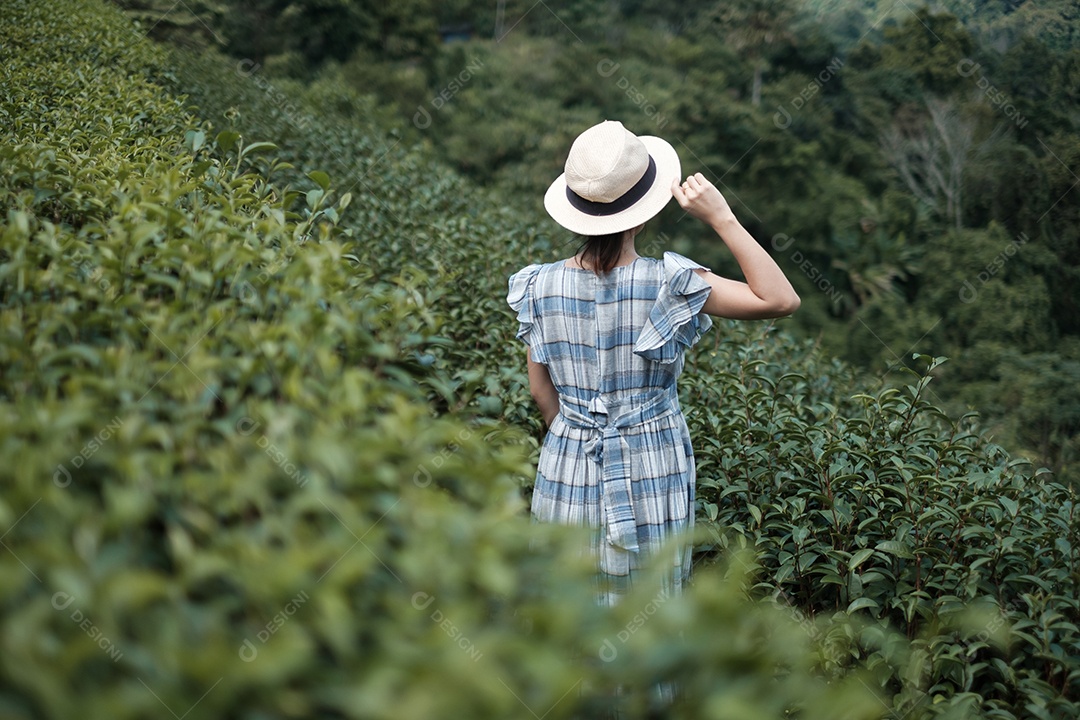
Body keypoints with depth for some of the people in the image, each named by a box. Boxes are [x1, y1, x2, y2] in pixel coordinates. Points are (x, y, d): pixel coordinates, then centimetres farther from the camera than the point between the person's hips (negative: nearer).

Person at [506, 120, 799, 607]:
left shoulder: (540, 287, -8)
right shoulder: (667, 284, -19)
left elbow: (541, 390, 4)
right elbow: (782, 300, -16)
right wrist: (722, 219, -17)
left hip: (566, 471, 3)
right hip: (649, 473, -3)